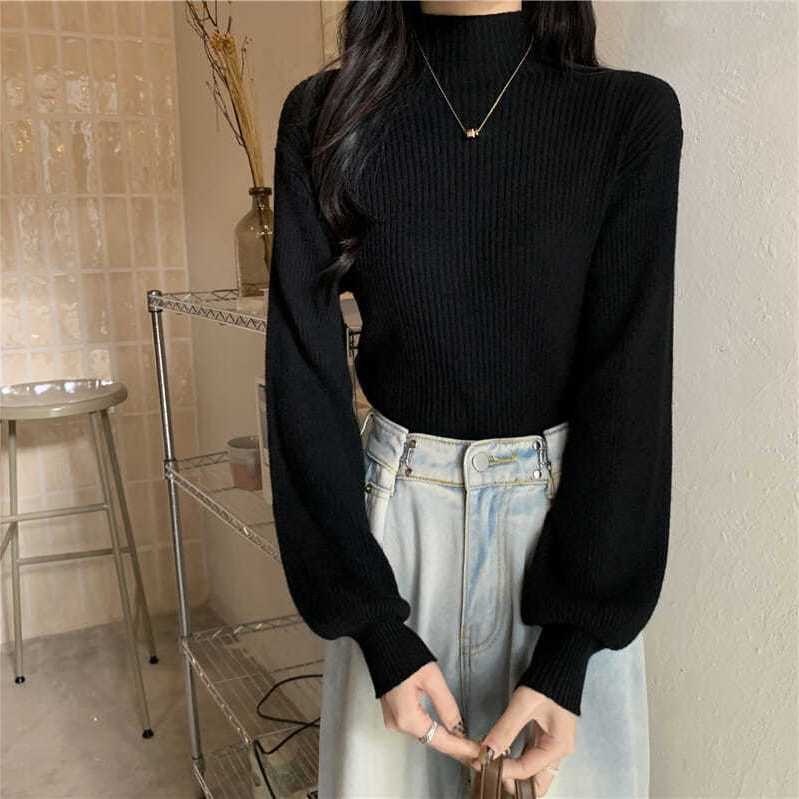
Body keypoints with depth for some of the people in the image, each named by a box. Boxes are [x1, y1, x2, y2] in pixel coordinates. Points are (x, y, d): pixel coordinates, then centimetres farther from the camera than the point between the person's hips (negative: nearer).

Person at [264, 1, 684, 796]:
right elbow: (304, 376, -9)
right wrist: (379, 626, -12)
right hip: (396, 508, 1)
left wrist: (569, 649, -15)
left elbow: (629, 385, -12)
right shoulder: (327, 116, -5)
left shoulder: (632, 114, -8)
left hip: (572, 506, 0)